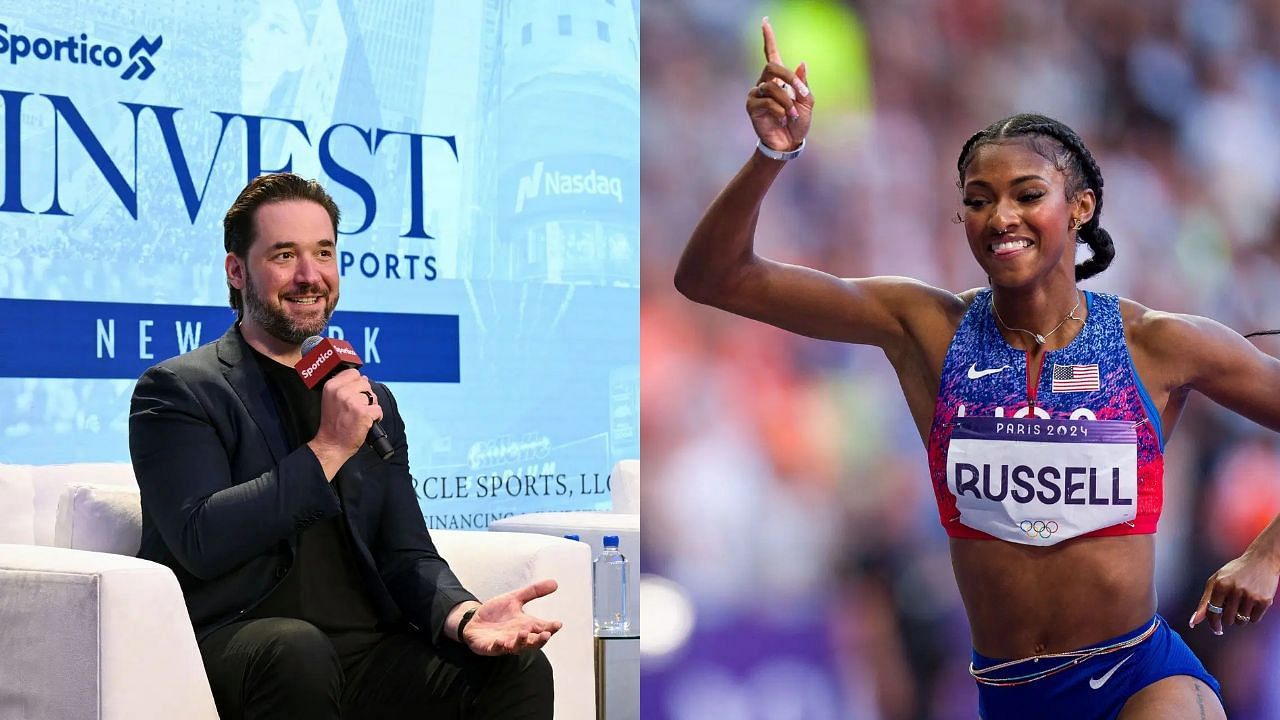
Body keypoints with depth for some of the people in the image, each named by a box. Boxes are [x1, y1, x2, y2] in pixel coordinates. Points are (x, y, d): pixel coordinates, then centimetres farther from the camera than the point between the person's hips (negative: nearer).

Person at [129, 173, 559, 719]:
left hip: (364, 649, 4)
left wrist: (464, 615, -11)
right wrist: (328, 450, -14)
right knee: (297, 649, -37)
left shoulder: (373, 402, 20)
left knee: (521, 669, -21)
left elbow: (406, 555, 11)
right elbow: (201, 541, -13)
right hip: (230, 646, -4)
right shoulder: (178, 391, 2)